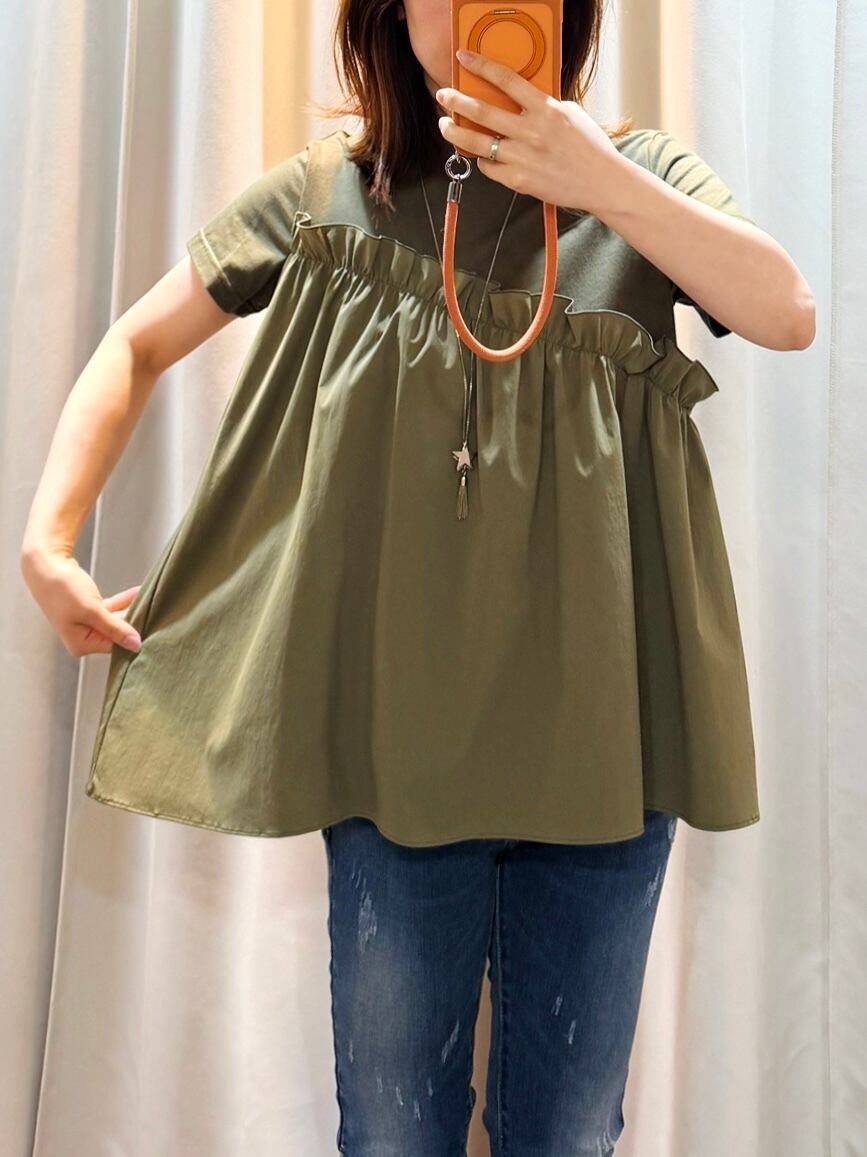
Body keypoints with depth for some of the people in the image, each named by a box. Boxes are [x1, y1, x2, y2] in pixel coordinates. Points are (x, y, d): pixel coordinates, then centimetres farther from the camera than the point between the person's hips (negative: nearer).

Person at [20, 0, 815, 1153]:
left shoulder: (641, 174, 6)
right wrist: (47, 536, 2)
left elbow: (788, 313, -10)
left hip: (596, 717, 1)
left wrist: (595, 180, -20)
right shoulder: (328, 191, 6)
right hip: (400, 720, 0)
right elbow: (139, 345, 12)